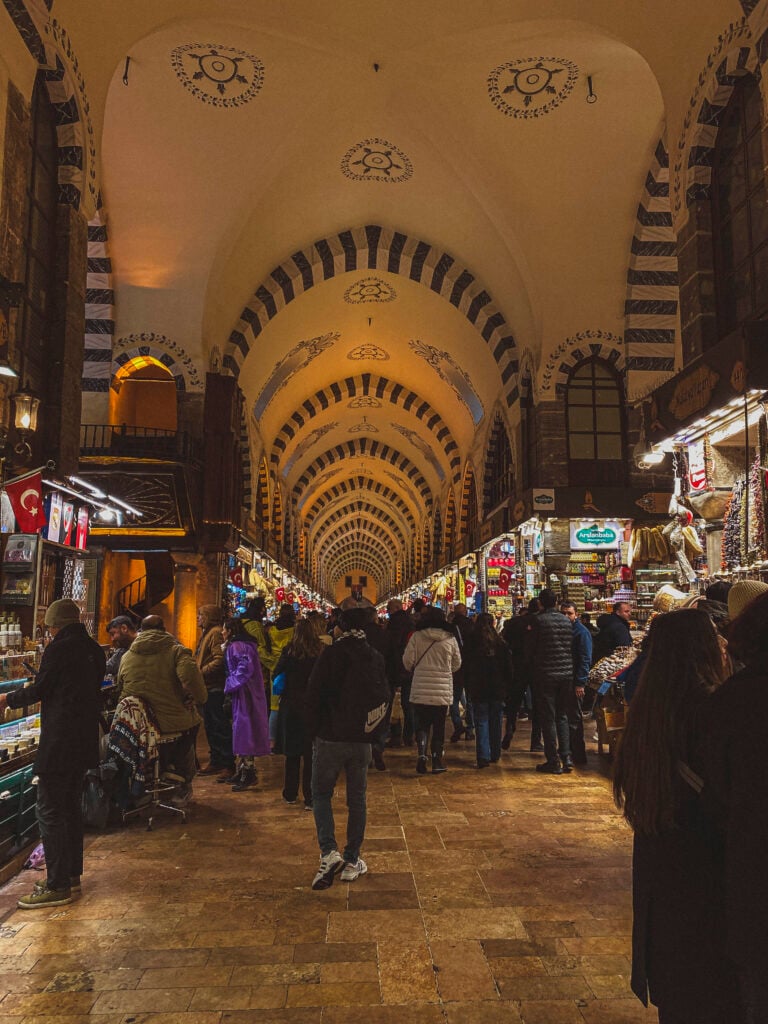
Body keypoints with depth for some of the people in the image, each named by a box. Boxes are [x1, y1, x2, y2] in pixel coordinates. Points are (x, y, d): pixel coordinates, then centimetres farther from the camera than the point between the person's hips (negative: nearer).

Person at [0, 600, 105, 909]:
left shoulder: (59, 649, -15)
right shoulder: (94, 650, 9)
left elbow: (39, 690, -11)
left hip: (59, 741, -9)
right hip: (84, 740, 9)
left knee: (50, 810, -1)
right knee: (71, 806, 18)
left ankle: (57, 886, 2)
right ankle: (72, 875, 27)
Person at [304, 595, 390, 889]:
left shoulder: (330, 654, -14)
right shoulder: (375, 657, -1)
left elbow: (313, 697, -12)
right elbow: (384, 699, 5)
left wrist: (315, 731, 2)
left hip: (329, 738, -3)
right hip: (361, 741, 3)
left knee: (321, 793, 12)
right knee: (357, 799, 13)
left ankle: (329, 852, -5)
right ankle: (352, 862, 20)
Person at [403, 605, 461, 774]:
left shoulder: (417, 636, -6)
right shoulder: (450, 638, -2)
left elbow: (408, 660, -4)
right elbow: (457, 664, 7)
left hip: (420, 690, 0)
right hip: (443, 691, 1)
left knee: (422, 724, 10)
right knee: (439, 726, 13)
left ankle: (421, 754, -9)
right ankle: (437, 760, 16)